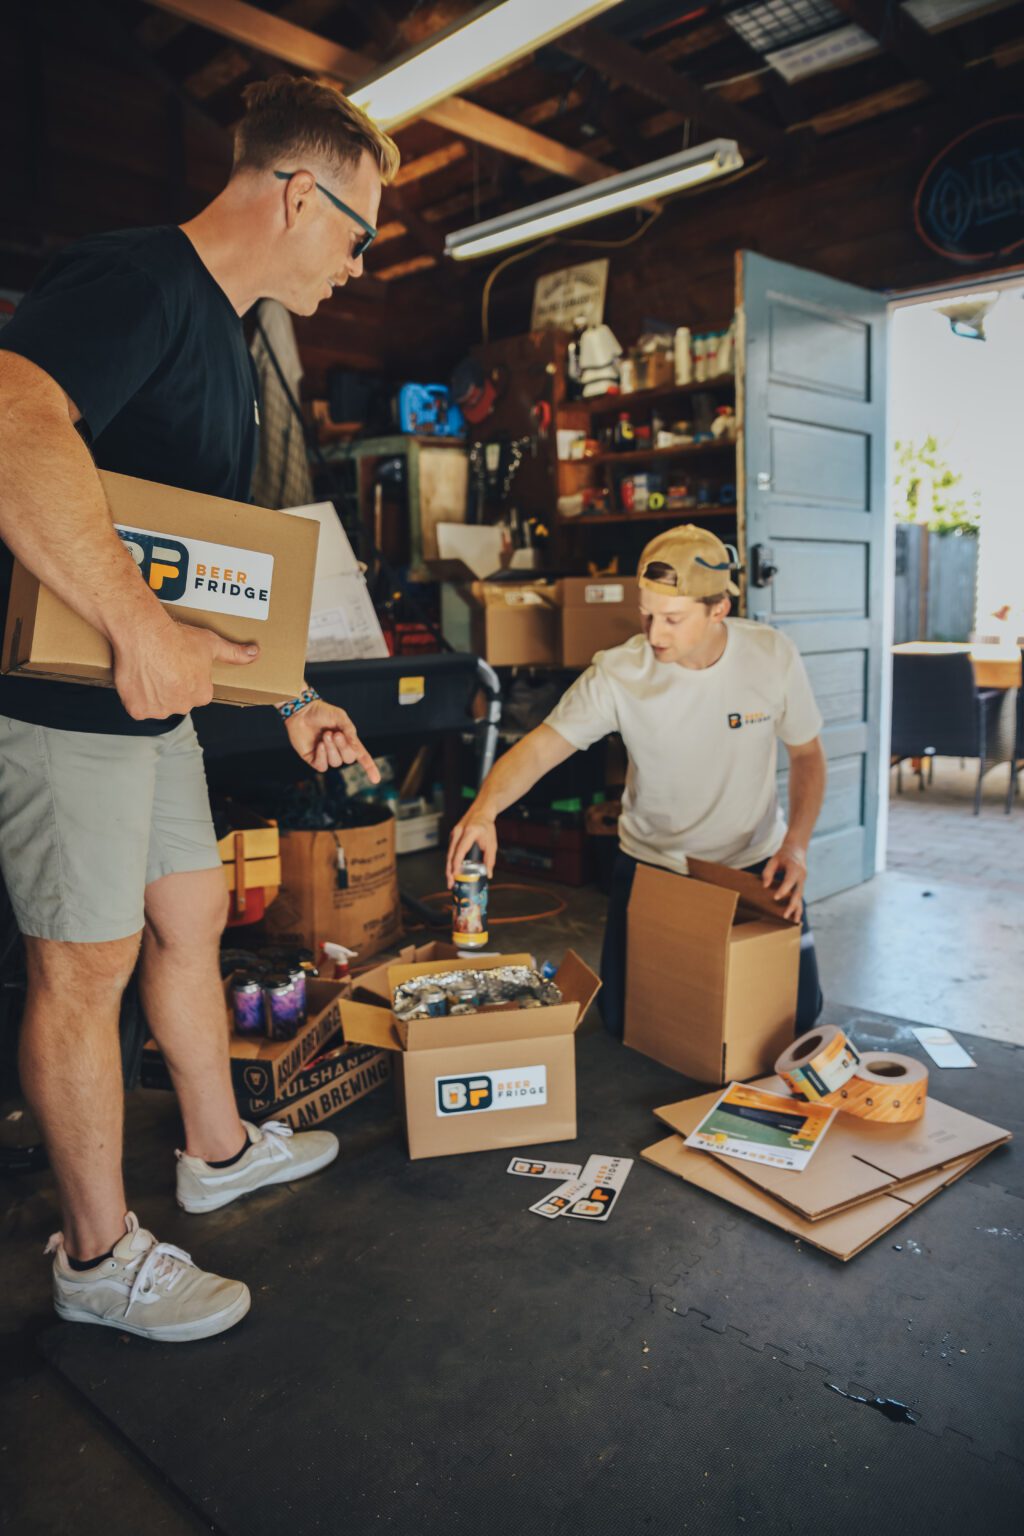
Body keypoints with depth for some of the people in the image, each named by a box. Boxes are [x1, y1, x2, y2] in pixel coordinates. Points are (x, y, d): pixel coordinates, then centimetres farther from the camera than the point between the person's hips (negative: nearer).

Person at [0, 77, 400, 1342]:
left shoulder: (226, 340, 18)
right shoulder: (132, 278, -13)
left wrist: (293, 701, 18)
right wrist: (139, 629, -33)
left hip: (154, 699, 10)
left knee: (191, 917, 17)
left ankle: (219, 1151, 38)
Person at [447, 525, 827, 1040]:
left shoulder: (772, 656, -15)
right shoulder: (617, 674, -21)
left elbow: (807, 754, -1)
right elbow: (540, 746, -27)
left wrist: (796, 844, -15)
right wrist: (485, 806, -48)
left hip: (754, 860, 1)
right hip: (653, 862, -1)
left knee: (796, 1012, -1)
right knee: (625, 1021, -1)